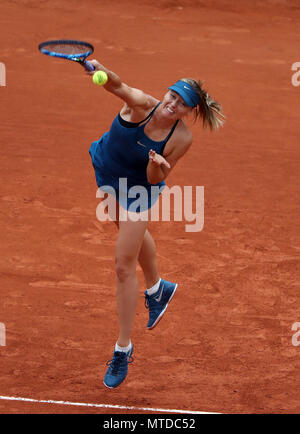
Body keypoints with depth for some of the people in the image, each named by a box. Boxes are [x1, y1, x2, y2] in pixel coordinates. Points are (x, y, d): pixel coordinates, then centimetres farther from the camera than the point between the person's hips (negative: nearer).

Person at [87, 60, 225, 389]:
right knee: (136, 234, 30)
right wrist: (102, 72, -70)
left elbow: (155, 180, -22)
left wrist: (156, 166, -44)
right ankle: (156, 289, 61)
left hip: (138, 189, -4)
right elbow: (118, 86, -49)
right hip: (103, 167, 4)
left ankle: (123, 349, 5)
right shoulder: (142, 105, -28)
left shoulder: (182, 138, -28)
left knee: (124, 266, -7)